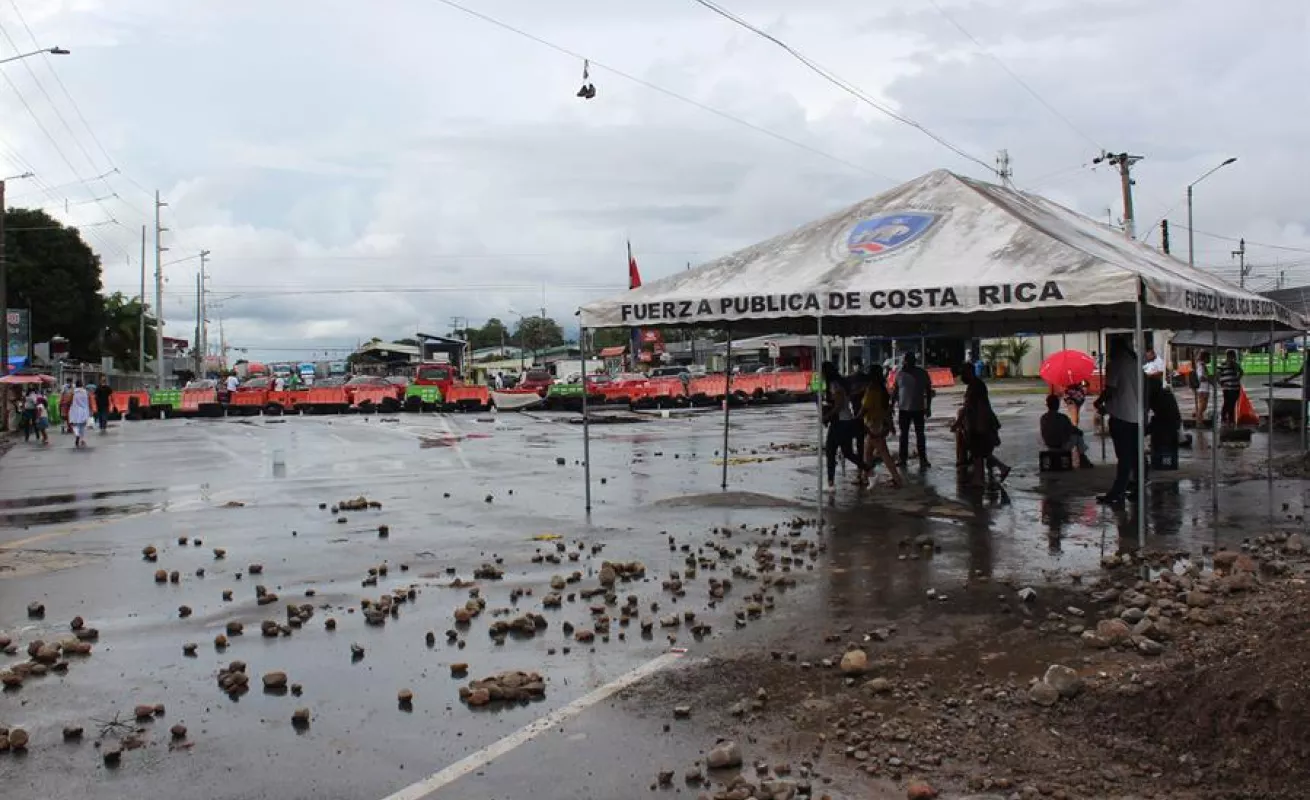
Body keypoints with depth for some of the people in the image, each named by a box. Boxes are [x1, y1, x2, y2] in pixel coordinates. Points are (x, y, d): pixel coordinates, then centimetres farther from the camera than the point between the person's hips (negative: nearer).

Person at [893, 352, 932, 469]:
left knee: (920, 434, 1)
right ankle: (902, 458, 19)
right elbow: (896, 390, 9)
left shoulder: (922, 373, -7)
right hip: (903, 409, 3)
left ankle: (923, 459, 5)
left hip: (918, 409, -3)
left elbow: (928, 390, -2)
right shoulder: (900, 374, 1)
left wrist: (928, 407, -5)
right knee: (904, 434, 11)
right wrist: (892, 405, 7)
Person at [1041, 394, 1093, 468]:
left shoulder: (1043, 418, -6)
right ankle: (1083, 461, 26)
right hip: (1062, 446, -5)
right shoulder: (1062, 418, -19)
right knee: (1078, 435, 20)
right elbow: (1073, 430, -6)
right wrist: (1080, 431, 18)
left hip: (1049, 446, 5)